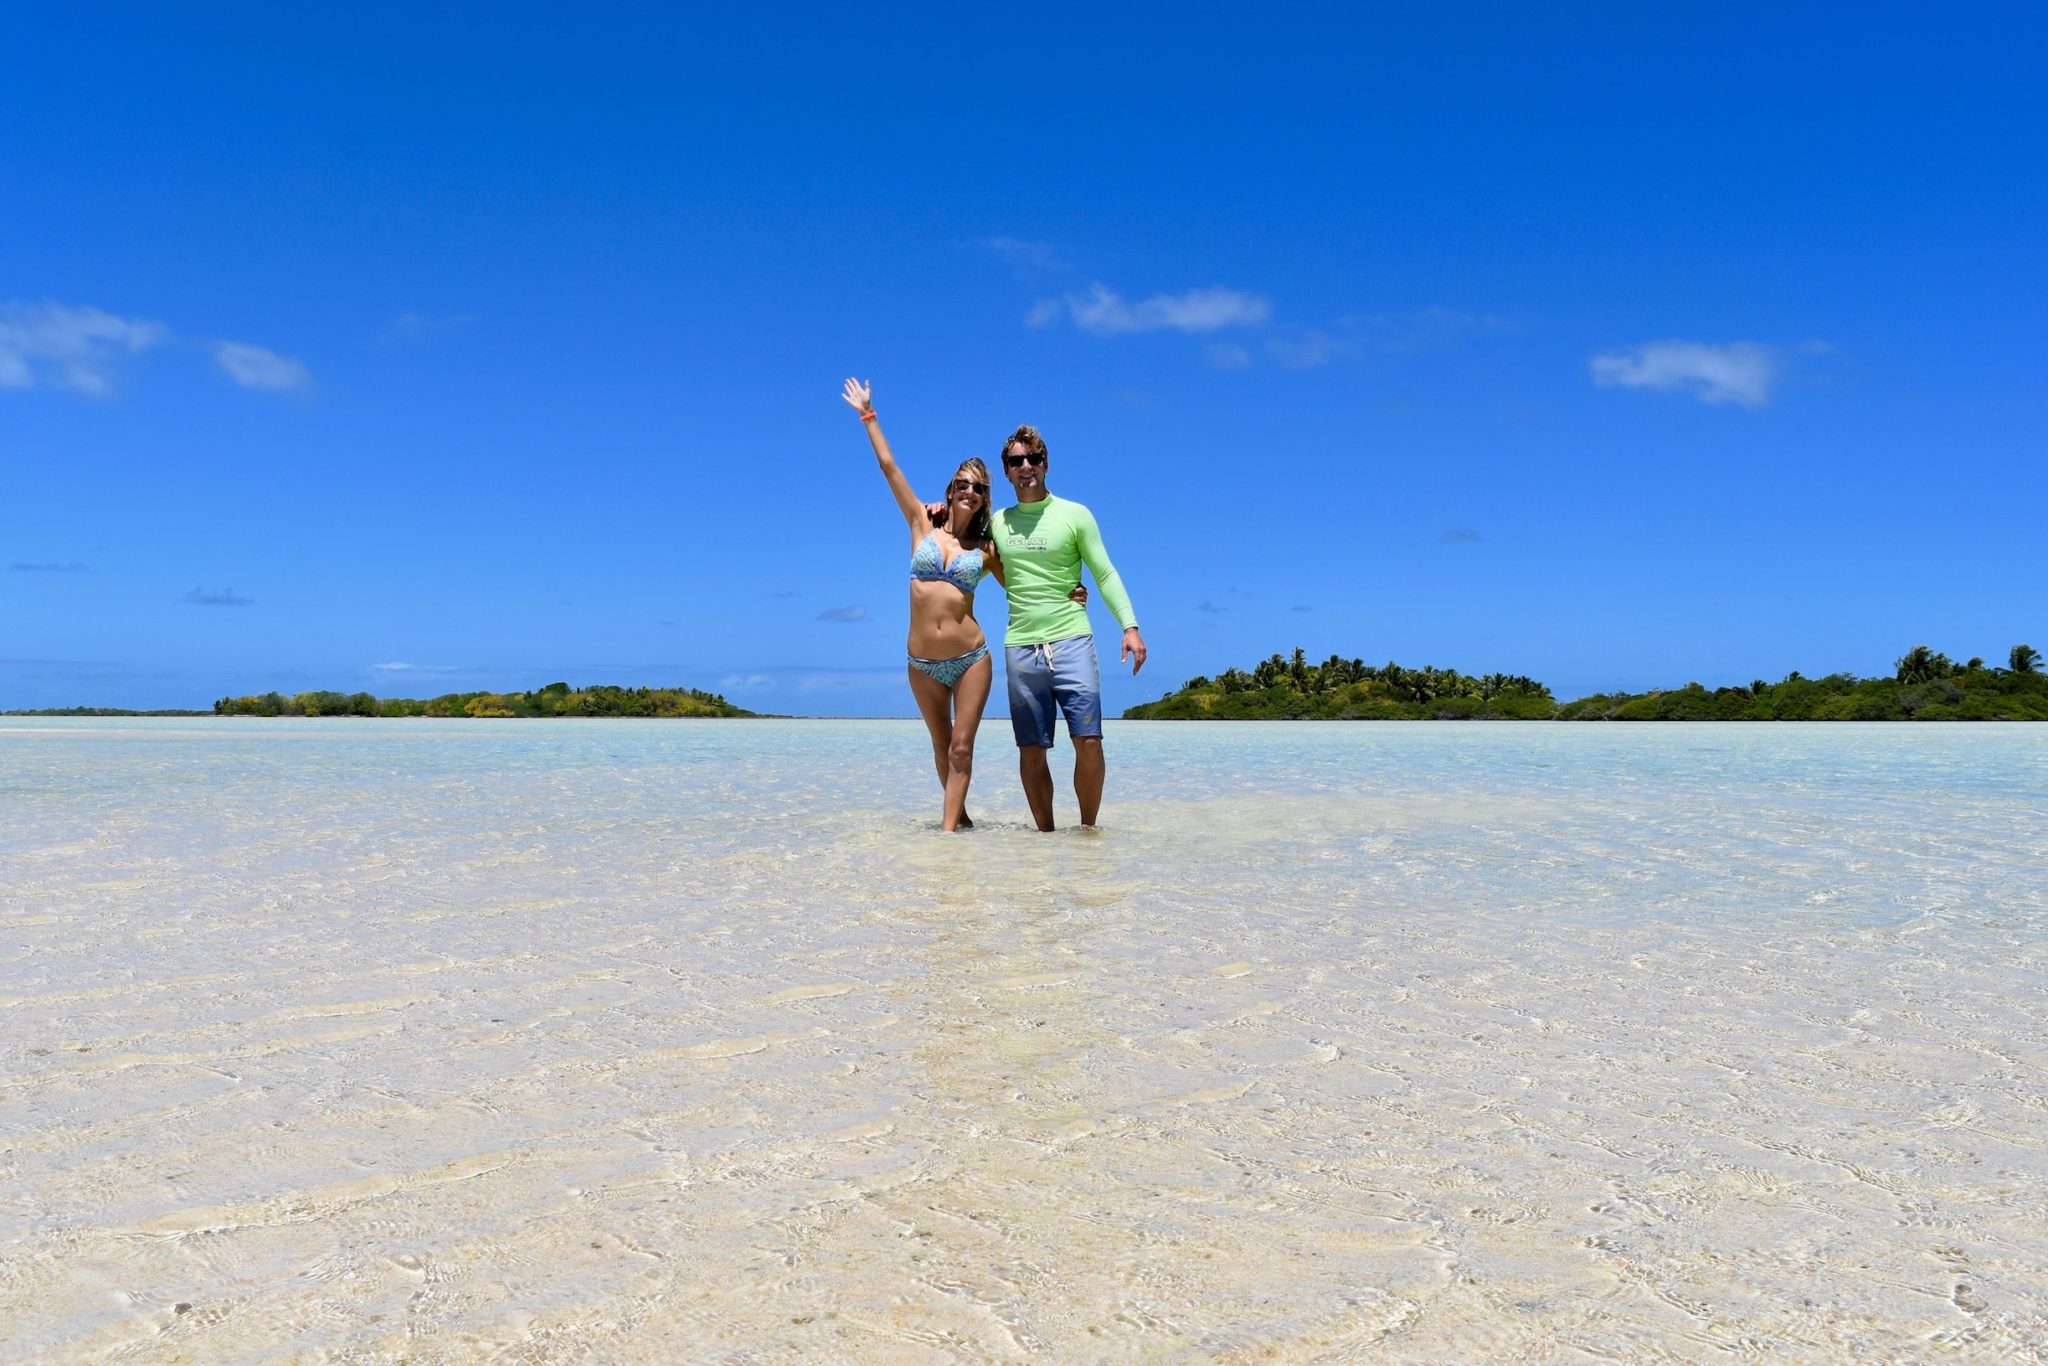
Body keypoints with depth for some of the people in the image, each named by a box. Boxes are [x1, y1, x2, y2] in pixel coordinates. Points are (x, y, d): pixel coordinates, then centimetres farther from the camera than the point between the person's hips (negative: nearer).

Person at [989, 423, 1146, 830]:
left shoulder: (1074, 515, 5)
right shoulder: (996, 522, 13)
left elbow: (1106, 574, 2)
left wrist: (1130, 625, -10)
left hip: (1071, 642, -2)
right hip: (1020, 648, 3)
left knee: (1088, 741, -9)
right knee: (1031, 750, 4)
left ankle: (1088, 828, 5)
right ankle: (1045, 831, 13)